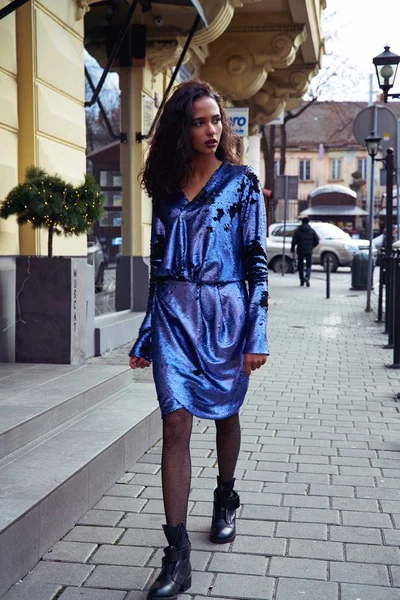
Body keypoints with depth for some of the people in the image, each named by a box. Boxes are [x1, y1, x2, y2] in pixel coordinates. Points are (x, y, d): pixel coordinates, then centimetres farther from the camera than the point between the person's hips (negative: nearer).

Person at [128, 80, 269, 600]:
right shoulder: (166, 187, 9)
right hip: (173, 315, 2)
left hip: (226, 313, -1)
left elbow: (256, 260, -3)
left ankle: (225, 500, 41)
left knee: (225, 413, 13)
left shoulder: (242, 183, 1)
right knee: (176, 421, -7)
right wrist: (146, 337, 11)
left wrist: (257, 334, -10)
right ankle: (177, 556, -5)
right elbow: (159, 264, 12)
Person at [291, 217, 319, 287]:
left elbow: (294, 241, -7)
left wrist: (293, 251, -2)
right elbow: (317, 241, 3)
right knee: (308, 266, 5)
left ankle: (302, 281, 17)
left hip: (300, 251, 0)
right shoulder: (312, 230, 3)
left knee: (301, 266, 12)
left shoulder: (298, 230, -1)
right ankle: (307, 277, -21)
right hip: (309, 251, 0)